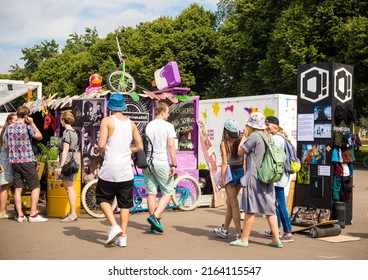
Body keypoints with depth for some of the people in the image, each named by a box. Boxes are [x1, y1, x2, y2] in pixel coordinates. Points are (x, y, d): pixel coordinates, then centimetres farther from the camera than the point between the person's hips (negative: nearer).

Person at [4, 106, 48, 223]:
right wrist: (32, 123, 5)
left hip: (14, 162, 6)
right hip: (27, 161, -6)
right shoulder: (27, 126, -9)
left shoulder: (8, 128, 8)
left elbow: (7, 146, 12)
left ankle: (20, 215, 8)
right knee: (36, 187, 2)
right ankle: (33, 215, -1)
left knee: (18, 189, 7)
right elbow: (39, 136, 4)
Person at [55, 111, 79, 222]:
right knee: (71, 188, 15)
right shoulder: (74, 132, 16)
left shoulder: (66, 132, -12)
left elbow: (65, 150, -18)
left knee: (69, 189, -8)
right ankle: (73, 212, 21)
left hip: (67, 162, -10)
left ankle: (73, 214, -7)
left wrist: (61, 166, -18)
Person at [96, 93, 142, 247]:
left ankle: (114, 226, -4)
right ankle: (123, 236, 9)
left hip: (109, 169, -4)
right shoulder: (131, 123, 8)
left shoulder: (107, 121, -5)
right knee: (125, 203, 10)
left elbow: (101, 144, -14)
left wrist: (103, 153, 6)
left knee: (103, 198, 13)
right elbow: (139, 146, 9)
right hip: (126, 170, 4)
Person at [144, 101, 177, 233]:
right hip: (162, 163, -5)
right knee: (168, 192, 7)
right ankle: (155, 217, -10)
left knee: (151, 193, 9)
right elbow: (171, 146, -14)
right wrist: (173, 165, -12)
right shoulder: (168, 126, -7)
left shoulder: (148, 126, 9)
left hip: (148, 162, 5)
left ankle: (154, 224, 14)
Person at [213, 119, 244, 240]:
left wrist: (222, 178, -8)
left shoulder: (224, 144, -11)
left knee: (234, 204, 0)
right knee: (229, 202, 18)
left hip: (231, 173, -5)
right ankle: (224, 229, 29)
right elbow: (244, 160, 5)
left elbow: (225, 163, -13)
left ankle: (239, 232, 0)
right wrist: (244, 174, 15)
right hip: (241, 172, 6)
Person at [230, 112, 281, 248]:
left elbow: (240, 151, -6)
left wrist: (244, 136, 5)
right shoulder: (269, 137, 12)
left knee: (250, 209, -1)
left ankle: (244, 239, 7)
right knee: (270, 209, 10)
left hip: (254, 176, -7)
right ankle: (276, 239, 11)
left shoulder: (254, 136, -12)